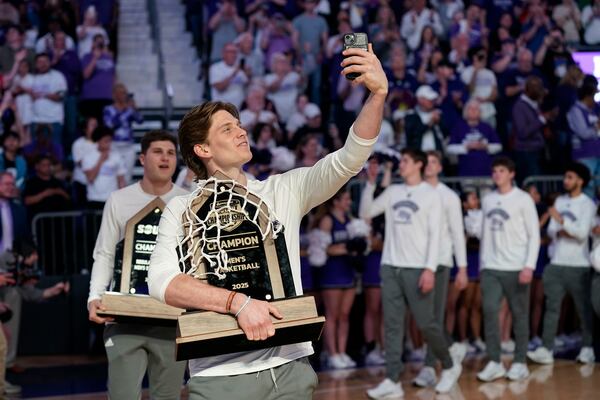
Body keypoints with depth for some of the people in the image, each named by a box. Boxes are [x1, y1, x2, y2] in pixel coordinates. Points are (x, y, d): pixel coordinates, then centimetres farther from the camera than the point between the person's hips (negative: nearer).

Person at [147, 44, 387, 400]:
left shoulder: (283, 191, 9)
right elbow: (162, 282, -13)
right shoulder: (182, 209, 2)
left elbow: (349, 159, -2)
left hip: (290, 368, 2)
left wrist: (378, 94, -17)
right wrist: (239, 301, -24)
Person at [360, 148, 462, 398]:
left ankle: (449, 366, 20)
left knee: (425, 322, -2)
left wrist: (430, 268, -16)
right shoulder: (393, 191, 13)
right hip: (390, 267, 5)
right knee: (392, 324, 0)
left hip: (417, 268, -5)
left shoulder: (431, 194, -2)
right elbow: (365, 212, 15)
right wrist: (370, 183, 4)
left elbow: (435, 234, -7)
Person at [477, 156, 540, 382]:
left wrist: (529, 266, -15)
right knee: (489, 311, -7)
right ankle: (494, 363, -2)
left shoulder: (523, 199, -3)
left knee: (519, 314, 2)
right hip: (490, 268, 4)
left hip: (515, 268, -4)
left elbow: (534, 235, -6)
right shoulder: (488, 200, 11)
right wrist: (482, 264, 12)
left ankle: (520, 363, 10)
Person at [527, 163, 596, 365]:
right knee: (552, 307, -1)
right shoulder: (559, 201, 13)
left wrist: (562, 221, -27)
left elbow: (582, 232, -15)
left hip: (578, 265, -4)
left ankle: (587, 348, 12)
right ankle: (546, 349, -5)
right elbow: (550, 230, 11)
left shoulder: (588, 204, -4)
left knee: (584, 308, 3)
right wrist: (561, 233, -10)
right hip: (556, 263, 5)